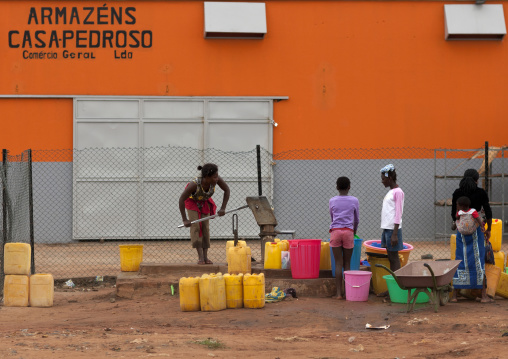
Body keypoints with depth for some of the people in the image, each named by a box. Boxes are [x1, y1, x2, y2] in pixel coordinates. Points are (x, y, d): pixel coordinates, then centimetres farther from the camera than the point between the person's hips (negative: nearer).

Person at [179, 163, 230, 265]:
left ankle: (205, 256, -4)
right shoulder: (194, 184, -42)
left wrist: (223, 208, -19)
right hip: (192, 201, -4)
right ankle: (200, 256, -15)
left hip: (204, 201, 4)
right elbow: (181, 200, -34)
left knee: (205, 227, -4)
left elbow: (227, 190, -15)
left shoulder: (217, 180, -33)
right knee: (195, 226, -14)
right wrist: (184, 220, -33)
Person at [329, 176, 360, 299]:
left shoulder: (332, 201, 5)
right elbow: (356, 220, 13)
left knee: (338, 263, 1)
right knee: (347, 263, 5)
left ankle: (339, 293, -2)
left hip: (335, 231, 1)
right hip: (348, 231, -1)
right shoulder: (354, 201, 2)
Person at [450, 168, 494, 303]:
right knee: (479, 262, 1)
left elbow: (454, 214, 8)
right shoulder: (481, 193, -3)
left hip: (461, 231, 2)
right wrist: (488, 229, 12)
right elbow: (488, 213, -1)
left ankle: (455, 295, 9)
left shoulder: (457, 193, 3)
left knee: (460, 261, 8)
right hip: (476, 230, -2)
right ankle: (484, 295, 1)